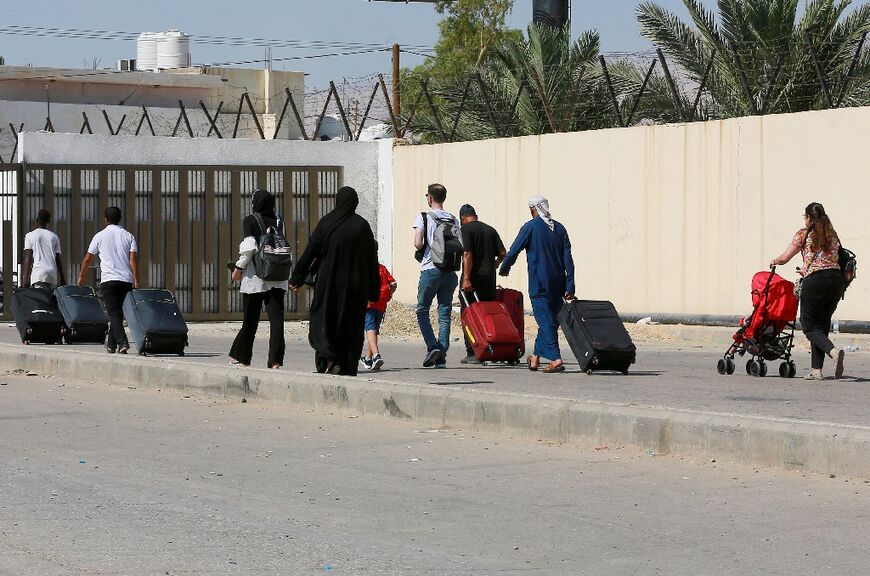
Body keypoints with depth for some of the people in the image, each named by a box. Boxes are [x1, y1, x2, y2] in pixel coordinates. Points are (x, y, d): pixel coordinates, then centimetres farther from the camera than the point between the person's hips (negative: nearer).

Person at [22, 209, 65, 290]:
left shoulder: (30, 236, 5)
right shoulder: (54, 237, 13)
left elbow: (28, 259, -1)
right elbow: (58, 259, 12)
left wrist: (25, 278, -2)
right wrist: (62, 278, 16)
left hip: (38, 274, -3)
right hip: (53, 274, 3)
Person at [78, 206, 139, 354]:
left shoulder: (100, 236, 4)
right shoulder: (128, 236, 8)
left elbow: (88, 258, 11)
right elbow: (133, 258, -3)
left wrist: (81, 276, 24)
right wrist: (136, 281, -5)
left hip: (108, 280, -3)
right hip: (126, 280, 3)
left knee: (113, 313, -7)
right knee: (118, 312, 14)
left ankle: (122, 342, -25)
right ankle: (111, 343, 23)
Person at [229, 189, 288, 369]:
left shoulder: (250, 220, -5)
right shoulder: (278, 221, 6)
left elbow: (249, 247, -14)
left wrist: (238, 268, -4)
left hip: (256, 277, -2)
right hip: (277, 279, 2)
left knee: (250, 320, 9)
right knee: (276, 318, -3)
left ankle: (240, 357, 24)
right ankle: (276, 360, -14)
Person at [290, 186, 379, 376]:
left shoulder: (327, 223, -5)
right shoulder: (362, 225, 0)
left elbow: (310, 252, -4)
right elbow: (372, 259, 1)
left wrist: (297, 279, 3)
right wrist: (373, 292, 7)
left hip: (329, 284, -1)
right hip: (356, 286, 1)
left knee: (322, 323, 6)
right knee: (352, 326, 7)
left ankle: (328, 357, -18)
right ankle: (348, 370, 3)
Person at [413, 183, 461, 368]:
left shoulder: (424, 217, -5)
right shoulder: (453, 219, 7)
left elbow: (418, 243, -13)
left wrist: (422, 252, 8)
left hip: (430, 269, -4)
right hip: (450, 272, 4)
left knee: (422, 310, 9)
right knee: (445, 313, 6)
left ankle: (432, 346, -9)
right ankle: (442, 356, 1)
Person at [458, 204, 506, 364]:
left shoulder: (465, 229, -5)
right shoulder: (490, 230, 13)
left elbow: (467, 254, -15)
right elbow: (502, 253, 9)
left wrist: (466, 278, -19)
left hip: (473, 278, -5)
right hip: (489, 279, 5)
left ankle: (472, 354, -5)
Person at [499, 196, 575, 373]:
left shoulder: (530, 227, -6)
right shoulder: (559, 229, 8)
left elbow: (513, 251, -4)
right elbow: (567, 258, 4)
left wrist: (504, 269, 14)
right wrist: (569, 286, 3)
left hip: (539, 283, -5)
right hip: (558, 282, 5)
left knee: (545, 320, -6)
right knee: (550, 319, 14)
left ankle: (555, 358, -17)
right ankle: (536, 356, 23)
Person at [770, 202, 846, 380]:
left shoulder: (804, 234, 3)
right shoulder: (832, 234, 18)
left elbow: (784, 258, 7)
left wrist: (774, 261, 29)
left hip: (816, 281, -5)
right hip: (837, 279, 5)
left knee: (810, 326, 2)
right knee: (822, 324, 14)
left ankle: (834, 351, -26)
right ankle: (816, 370, 9)